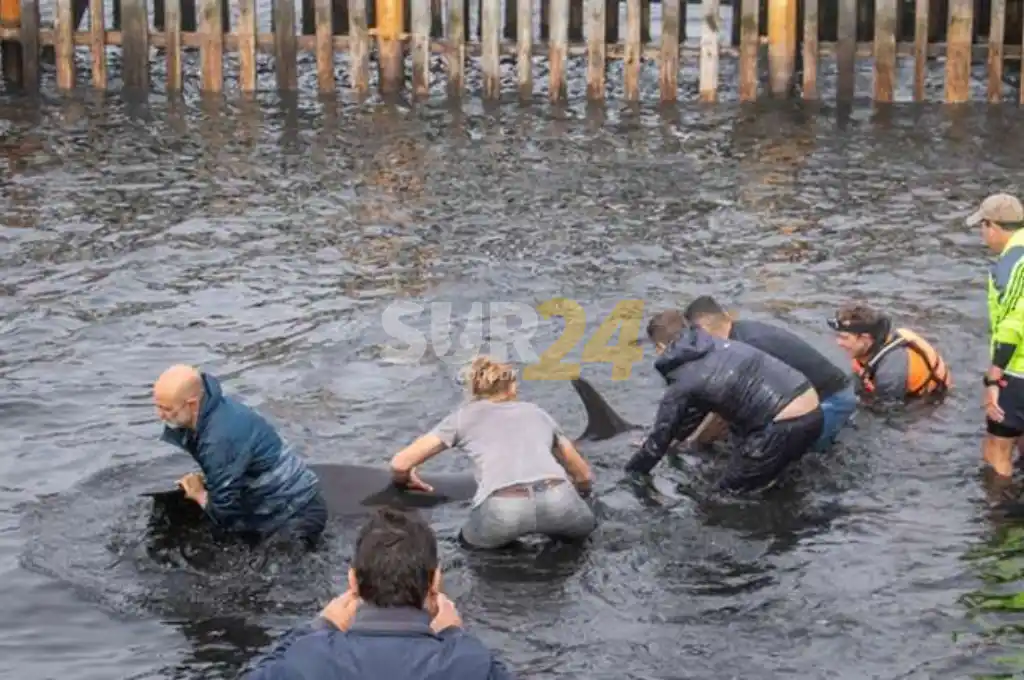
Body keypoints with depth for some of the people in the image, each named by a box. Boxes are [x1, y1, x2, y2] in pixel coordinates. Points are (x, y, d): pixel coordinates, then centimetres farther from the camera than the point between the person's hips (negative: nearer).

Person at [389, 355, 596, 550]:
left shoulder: (465, 414, 27)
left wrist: (405, 481, 46)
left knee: (472, 538, 31)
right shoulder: (536, 411, 33)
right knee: (584, 525, 34)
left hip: (502, 509, -1)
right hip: (556, 499, 2)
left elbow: (400, 464, 23)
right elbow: (584, 477, 40)